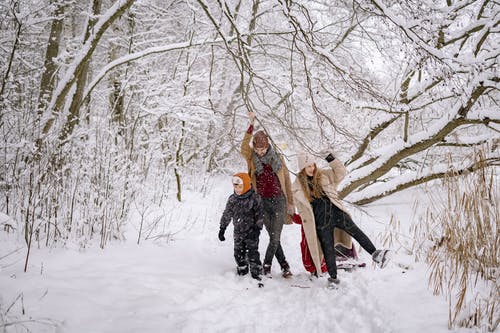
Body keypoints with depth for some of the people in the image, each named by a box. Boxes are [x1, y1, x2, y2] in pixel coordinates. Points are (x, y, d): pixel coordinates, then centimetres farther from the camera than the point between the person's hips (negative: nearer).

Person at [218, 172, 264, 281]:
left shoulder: (255, 198, -11)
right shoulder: (232, 199, 2)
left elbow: (260, 215, -9)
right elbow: (227, 214, 9)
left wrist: (257, 228, -15)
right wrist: (222, 228, 8)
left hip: (251, 231, -5)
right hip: (238, 232, 5)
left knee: (252, 254, -6)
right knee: (239, 254, 11)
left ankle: (256, 275, 5)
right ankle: (242, 274, 26)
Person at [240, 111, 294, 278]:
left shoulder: (277, 158, 3)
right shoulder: (251, 158, 2)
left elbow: (286, 180, 10)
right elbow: (244, 147, -21)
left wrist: (291, 202, 9)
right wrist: (251, 125, -27)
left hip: (278, 200, 0)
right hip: (262, 202, 1)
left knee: (275, 237, -4)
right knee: (273, 237, 7)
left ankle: (266, 265, 12)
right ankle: (284, 265, 20)